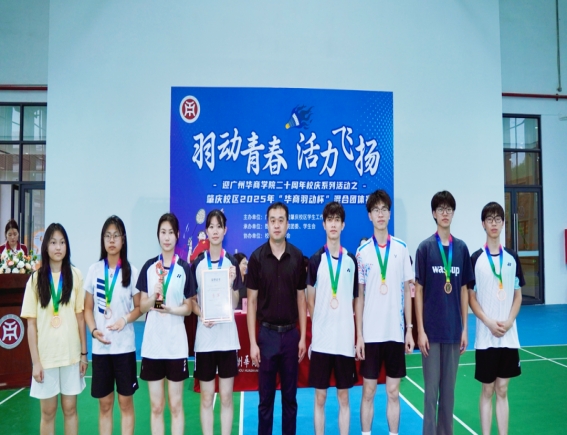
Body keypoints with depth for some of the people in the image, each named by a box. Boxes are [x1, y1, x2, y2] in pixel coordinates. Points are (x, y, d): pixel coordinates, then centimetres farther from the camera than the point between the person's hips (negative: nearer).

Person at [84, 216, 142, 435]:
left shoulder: (131, 271, -1)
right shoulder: (94, 270, 3)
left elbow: (139, 307, 2)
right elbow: (88, 308, 7)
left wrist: (125, 319, -16)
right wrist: (93, 330, -9)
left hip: (125, 346, -1)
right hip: (100, 347, 2)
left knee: (126, 401, 7)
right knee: (104, 403, 11)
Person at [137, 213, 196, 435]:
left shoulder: (184, 268, -1)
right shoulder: (149, 266, 4)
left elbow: (188, 308, 2)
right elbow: (142, 306, 5)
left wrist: (170, 309, -17)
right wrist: (154, 297, -15)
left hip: (176, 344, -2)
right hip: (152, 343, 2)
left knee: (175, 405, 8)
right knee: (156, 406, 11)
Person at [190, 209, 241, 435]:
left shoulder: (232, 263, 0)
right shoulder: (197, 263, 1)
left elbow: (235, 304, -2)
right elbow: (191, 301, 6)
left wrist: (231, 284, -20)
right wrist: (201, 314, -13)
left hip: (227, 336, 0)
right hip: (204, 336, 0)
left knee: (226, 397, 8)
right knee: (206, 398, 9)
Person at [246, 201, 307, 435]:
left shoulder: (297, 257, -1)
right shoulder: (257, 257, -5)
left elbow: (301, 299, 4)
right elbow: (252, 301, -3)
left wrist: (303, 337, 1)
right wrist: (252, 342, -6)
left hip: (291, 334, 1)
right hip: (267, 334, -1)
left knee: (289, 396, 13)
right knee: (266, 397, 9)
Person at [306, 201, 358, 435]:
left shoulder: (352, 260, 3)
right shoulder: (315, 260, -1)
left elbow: (356, 300, 9)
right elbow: (310, 302, 6)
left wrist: (358, 336, 5)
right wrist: (316, 329, 1)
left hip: (345, 339, 1)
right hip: (321, 339, -1)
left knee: (343, 397, 12)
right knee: (320, 397, 9)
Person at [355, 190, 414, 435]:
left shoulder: (401, 249, 1)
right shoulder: (362, 252, -2)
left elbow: (407, 291, 5)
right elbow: (359, 296, 1)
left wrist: (409, 329, 2)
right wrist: (359, 334, -2)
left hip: (396, 331, 1)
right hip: (371, 333, -1)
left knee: (393, 392, 11)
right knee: (368, 391, 9)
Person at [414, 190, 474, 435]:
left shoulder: (462, 248, 5)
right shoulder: (425, 248, -5)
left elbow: (464, 290, 9)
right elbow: (418, 291, -5)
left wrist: (465, 328, 6)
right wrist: (420, 330, -8)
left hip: (454, 330, 3)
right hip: (431, 330, -3)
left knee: (449, 388, 13)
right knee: (431, 389, 5)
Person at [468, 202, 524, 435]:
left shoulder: (513, 258, 5)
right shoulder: (476, 259, -4)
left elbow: (517, 296, 7)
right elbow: (471, 298, -3)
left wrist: (509, 322, -8)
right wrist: (489, 323, -14)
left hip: (509, 336, 3)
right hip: (485, 337, -2)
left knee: (502, 391, 11)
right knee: (487, 391, 7)